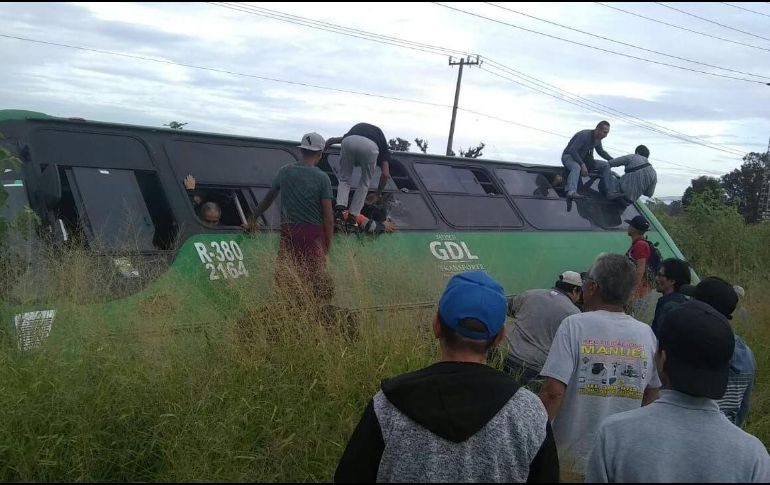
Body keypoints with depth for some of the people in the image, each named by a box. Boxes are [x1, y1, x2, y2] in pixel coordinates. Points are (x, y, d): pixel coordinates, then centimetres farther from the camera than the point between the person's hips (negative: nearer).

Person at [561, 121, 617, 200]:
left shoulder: (597, 139, 3)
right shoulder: (584, 135, -24)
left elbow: (601, 152, 22)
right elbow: (572, 151, -31)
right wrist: (582, 165, -37)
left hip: (583, 159, 8)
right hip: (569, 156, -8)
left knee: (605, 165, -5)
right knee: (576, 167, -42)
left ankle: (609, 192, -10)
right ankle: (571, 192, -62)